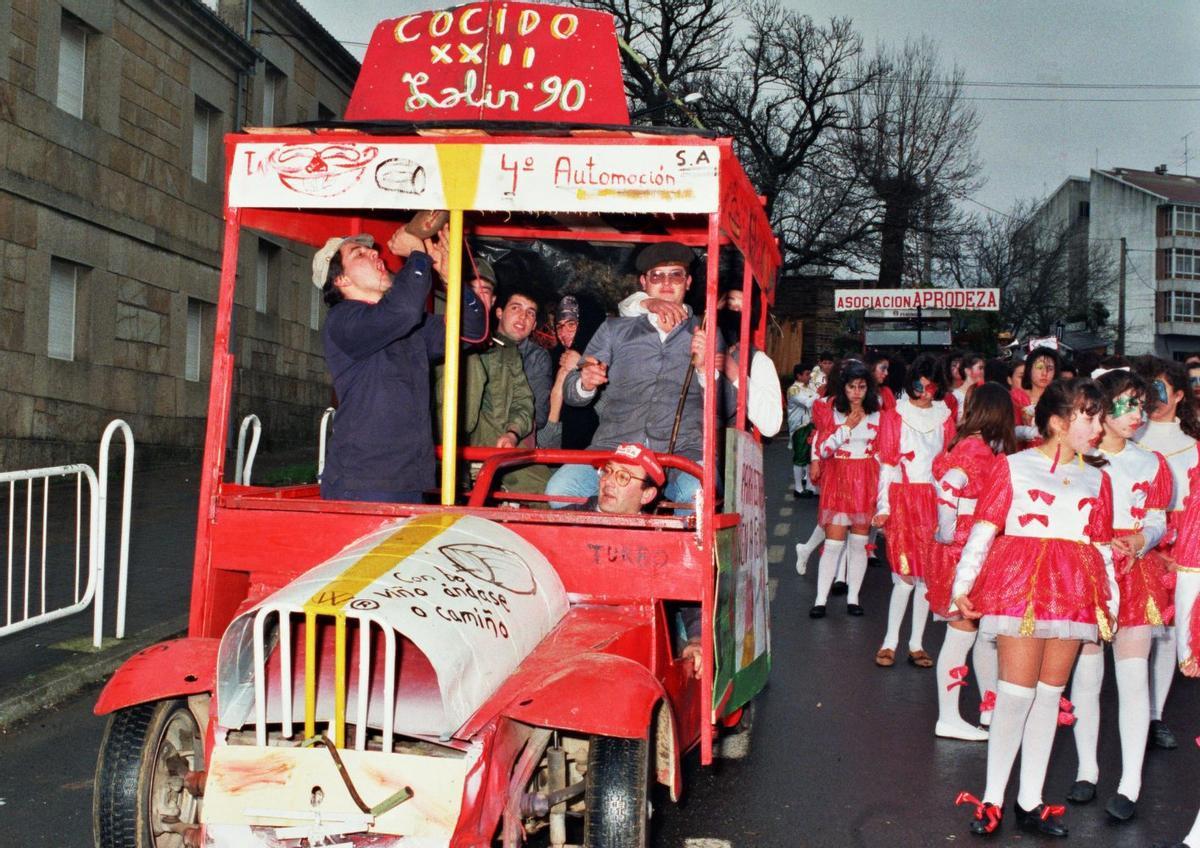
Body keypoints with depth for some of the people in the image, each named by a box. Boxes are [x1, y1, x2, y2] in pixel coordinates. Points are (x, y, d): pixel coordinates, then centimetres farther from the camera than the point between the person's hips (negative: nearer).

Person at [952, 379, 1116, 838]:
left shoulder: (1097, 478, 14)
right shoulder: (1013, 467, 1)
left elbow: (1101, 545, 17)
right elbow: (984, 529, -1)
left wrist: (1110, 602, 14)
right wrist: (962, 585, -5)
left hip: (1074, 594, 5)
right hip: (1020, 585, -4)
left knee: (1049, 695, 8)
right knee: (1015, 692, -7)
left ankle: (1030, 802, 16)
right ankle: (992, 800, 4)